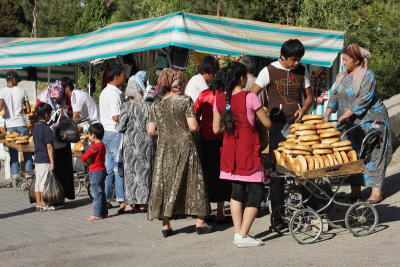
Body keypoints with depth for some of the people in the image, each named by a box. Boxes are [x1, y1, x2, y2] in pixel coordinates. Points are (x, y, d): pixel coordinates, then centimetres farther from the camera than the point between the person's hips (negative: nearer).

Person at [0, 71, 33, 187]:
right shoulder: (22, 91, 1)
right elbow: (28, 110, 3)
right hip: (21, 124, 0)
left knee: (13, 153, 5)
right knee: (27, 151, 9)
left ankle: (15, 178, -1)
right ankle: (29, 176, 8)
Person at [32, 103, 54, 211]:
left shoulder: (35, 127, 10)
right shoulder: (47, 128, -16)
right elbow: (49, 147, -18)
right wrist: (52, 162, -15)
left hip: (37, 159, 8)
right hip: (45, 160, -8)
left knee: (38, 182, 11)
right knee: (44, 182, -1)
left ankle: (38, 203, 17)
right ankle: (43, 205, 4)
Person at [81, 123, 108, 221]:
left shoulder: (94, 147, -20)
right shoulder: (102, 145, 9)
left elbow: (84, 157, -22)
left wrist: (84, 160, 2)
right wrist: (89, 161, 7)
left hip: (95, 172, -9)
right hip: (102, 170, 9)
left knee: (97, 194, -4)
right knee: (102, 193, 16)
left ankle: (97, 214, 0)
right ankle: (104, 212, 22)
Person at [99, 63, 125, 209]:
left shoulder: (104, 92, 15)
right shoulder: (114, 93, -16)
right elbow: (116, 117, -21)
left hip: (105, 132, 9)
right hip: (115, 133, -9)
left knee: (108, 167, 10)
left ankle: (105, 199, 12)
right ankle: (121, 199, 1)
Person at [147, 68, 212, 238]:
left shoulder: (156, 105, 4)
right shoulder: (185, 100, -7)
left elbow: (151, 130, 3)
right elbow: (193, 126, -13)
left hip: (164, 147, 3)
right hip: (184, 146, -3)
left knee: (164, 183, 7)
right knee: (194, 181, 6)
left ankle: (166, 225, 6)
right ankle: (200, 223, 9)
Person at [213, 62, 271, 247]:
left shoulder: (219, 99, 4)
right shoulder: (249, 97, -10)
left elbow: (216, 129, 8)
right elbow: (267, 123, -4)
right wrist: (256, 116, 16)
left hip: (229, 148, 6)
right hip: (248, 147, -6)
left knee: (237, 191, 15)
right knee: (256, 192, 1)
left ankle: (238, 232, 15)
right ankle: (243, 235, -4)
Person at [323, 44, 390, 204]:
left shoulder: (368, 75, -11)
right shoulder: (342, 76, 11)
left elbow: (363, 99, -20)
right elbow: (335, 96, 13)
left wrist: (344, 116, -20)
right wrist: (326, 114, -1)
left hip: (371, 121, -7)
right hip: (352, 123, 7)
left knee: (372, 155, -6)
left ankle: (376, 191, -2)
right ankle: (355, 190, 13)